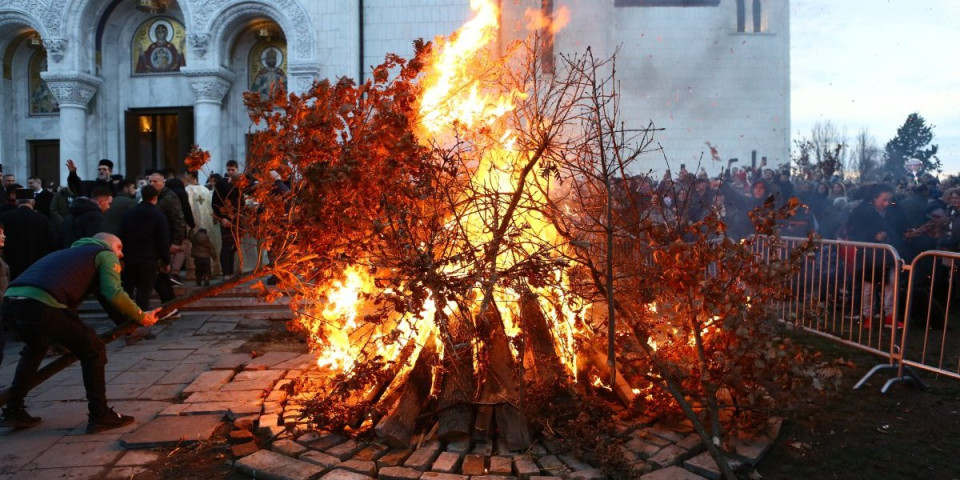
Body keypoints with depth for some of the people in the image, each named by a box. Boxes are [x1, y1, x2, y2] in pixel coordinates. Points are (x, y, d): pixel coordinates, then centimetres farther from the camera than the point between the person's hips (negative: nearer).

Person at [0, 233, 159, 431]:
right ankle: (100, 416, 8)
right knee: (93, 350, 6)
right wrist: (141, 316, 9)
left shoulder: (70, 252, 36)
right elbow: (114, 294, -4)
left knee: (34, 349, 35)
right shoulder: (106, 255, 14)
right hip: (42, 305, -8)